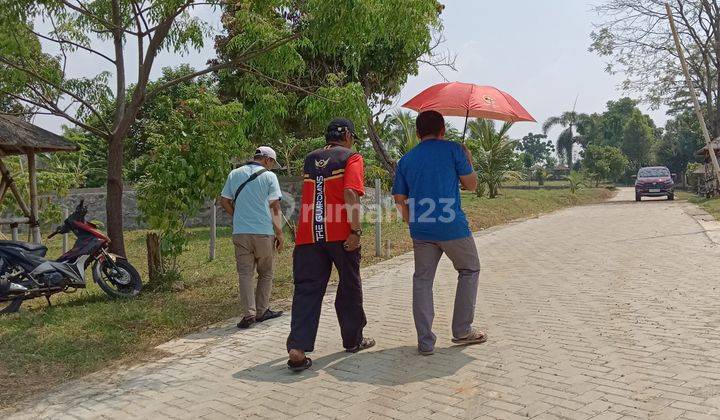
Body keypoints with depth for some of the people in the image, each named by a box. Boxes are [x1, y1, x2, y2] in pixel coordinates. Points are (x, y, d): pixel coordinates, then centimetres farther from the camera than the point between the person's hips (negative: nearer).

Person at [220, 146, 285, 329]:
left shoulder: (234, 174, 9)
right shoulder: (269, 176, -2)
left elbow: (224, 201, 10)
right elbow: (275, 207, -6)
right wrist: (279, 233, -1)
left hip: (240, 232, 3)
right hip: (264, 232, -3)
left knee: (245, 274, 5)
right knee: (266, 273, 12)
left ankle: (248, 313, -2)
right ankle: (262, 311, 16)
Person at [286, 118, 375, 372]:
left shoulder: (310, 159, 17)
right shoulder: (351, 157, 0)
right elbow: (351, 194, -14)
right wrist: (356, 230, -15)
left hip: (308, 235, 4)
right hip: (339, 234, -3)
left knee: (306, 289, 4)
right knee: (349, 286, 14)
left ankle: (297, 349, -7)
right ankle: (353, 340, 27)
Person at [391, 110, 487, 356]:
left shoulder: (406, 160, 10)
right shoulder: (453, 150, 0)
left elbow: (400, 200, 10)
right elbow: (471, 185, 4)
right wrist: (468, 161, 21)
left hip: (421, 231, 3)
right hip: (452, 227, -3)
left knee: (422, 281, 9)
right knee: (469, 271, 17)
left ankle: (425, 342, 8)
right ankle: (462, 331, 18)